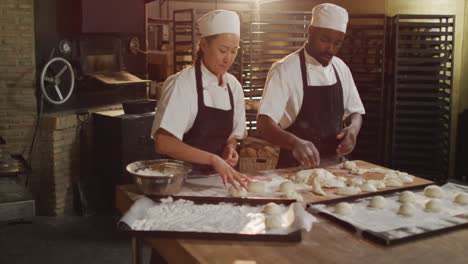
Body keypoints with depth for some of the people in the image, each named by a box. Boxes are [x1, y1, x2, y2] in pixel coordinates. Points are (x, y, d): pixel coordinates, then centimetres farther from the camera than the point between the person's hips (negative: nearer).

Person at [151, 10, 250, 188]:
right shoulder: (182, 84, -13)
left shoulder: (233, 86, 4)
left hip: (215, 178, 5)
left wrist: (229, 148, -5)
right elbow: (163, 143, -21)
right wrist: (212, 159, -28)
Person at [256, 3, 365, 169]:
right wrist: (295, 142, -36)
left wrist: (353, 128, -7)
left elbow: (354, 112, 15)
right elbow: (263, 124, -18)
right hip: (296, 168, -5)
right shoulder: (285, 70, -12)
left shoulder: (341, 68, 6)